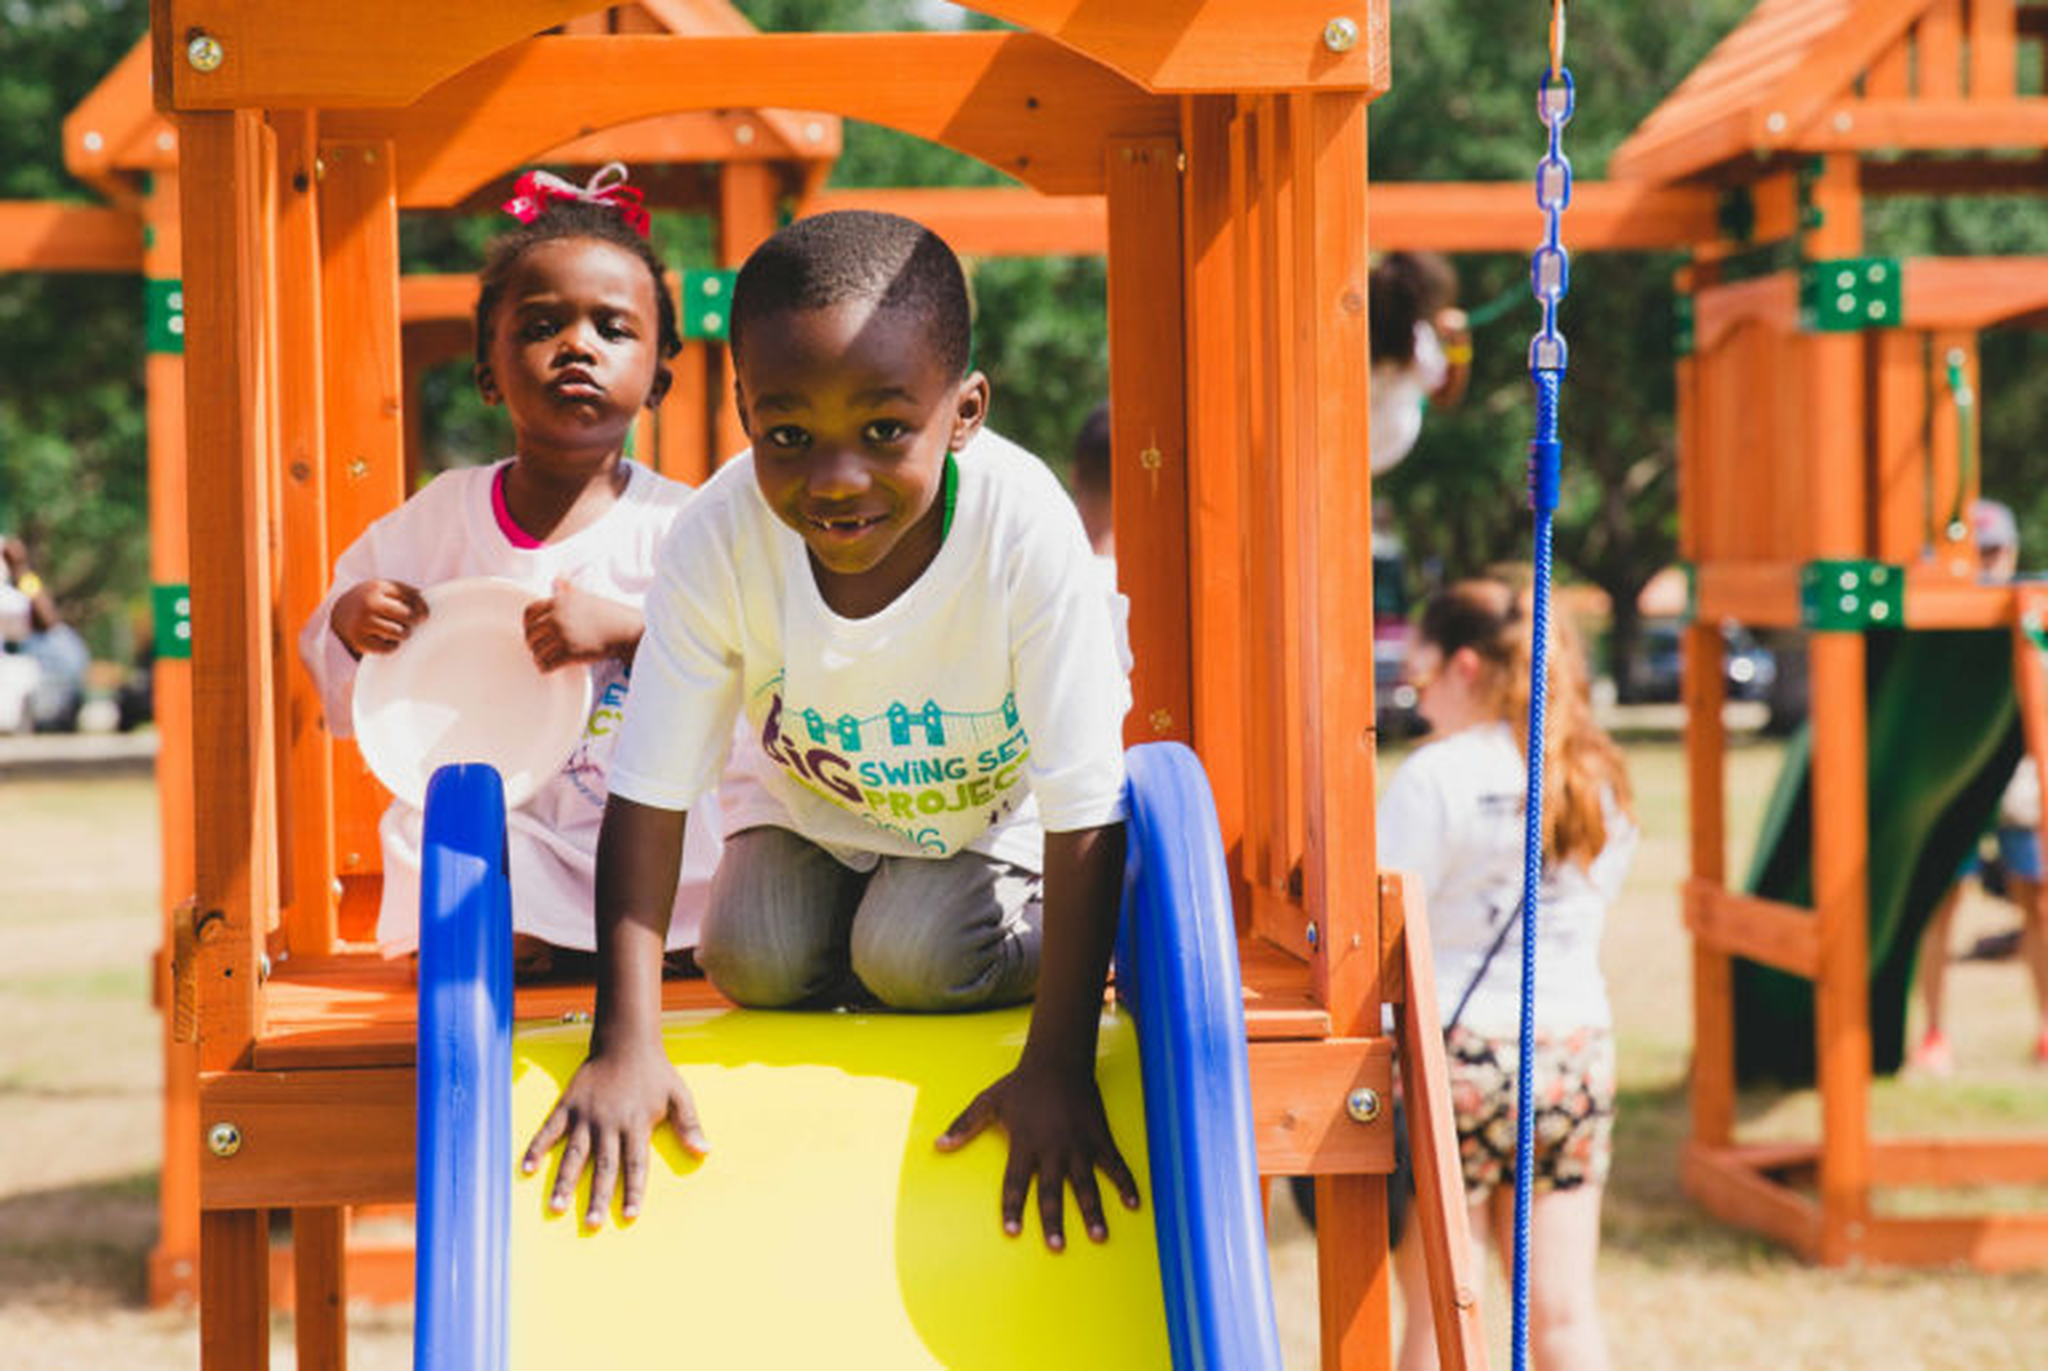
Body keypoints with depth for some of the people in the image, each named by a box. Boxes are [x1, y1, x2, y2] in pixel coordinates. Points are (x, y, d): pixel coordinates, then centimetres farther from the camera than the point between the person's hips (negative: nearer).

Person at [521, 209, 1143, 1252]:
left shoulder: (1024, 529, -39)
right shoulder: (718, 540, -33)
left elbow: (1085, 812, -33)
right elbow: (648, 797, -26)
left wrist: (1058, 1067, -33)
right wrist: (625, 1046, -30)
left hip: (986, 802, -2)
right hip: (805, 794, 2)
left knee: (909, 957, -22)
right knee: (754, 961, -16)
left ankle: (1042, 931, 9)